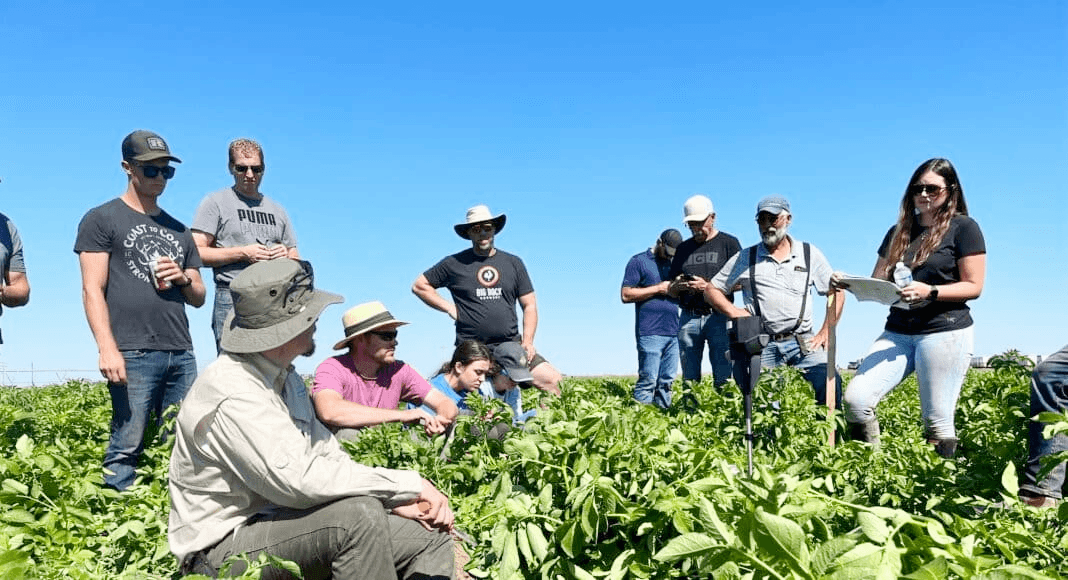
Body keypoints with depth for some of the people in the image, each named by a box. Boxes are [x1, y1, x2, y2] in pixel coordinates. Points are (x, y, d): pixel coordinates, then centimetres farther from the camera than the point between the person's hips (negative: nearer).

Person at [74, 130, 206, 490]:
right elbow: (92, 290, -2)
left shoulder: (178, 231, 23)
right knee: (127, 447, -7)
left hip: (181, 354, 5)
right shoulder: (102, 219, 7)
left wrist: (183, 278, 1)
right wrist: (107, 349, -14)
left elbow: (199, 297, 24)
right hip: (133, 353, -5)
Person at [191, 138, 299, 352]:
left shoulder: (277, 210, 23)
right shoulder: (216, 202, 8)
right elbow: (196, 253, -3)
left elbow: (296, 260, 24)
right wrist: (242, 253, -10)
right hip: (233, 300, -5)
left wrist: (286, 255, 1)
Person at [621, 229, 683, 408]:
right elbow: (625, 295, -5)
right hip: (650, 333, -6)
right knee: (648, 381, -9)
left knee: (667, 381, 5)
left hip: (673, 332, 6)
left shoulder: (672, 264, 22)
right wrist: (659, 288, -8)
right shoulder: (639, 261, 3)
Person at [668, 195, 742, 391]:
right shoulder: (683, 248, 17)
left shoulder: (729, 243, 5)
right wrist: (678, 286, -5)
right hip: (689, 318, 4)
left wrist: (708, 287, -14)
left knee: (723, 378, -6)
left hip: (719, 317, -4)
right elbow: (670, 291, 18)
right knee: (689, 379, 5)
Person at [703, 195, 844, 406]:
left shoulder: (810, 254, 13)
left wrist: (825, 333, 6)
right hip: (761, 344, 0)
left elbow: (836, 291, 16)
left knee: (830, 381, -20)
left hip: (802, 341, 0)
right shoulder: (744, 259, 11)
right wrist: (733, 311, -5)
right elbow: (711, 290, 14)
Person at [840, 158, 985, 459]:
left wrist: (930, 291, -20)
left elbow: (973, 287, -4)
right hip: (897, 333, 5)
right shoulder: (900, 231, 16)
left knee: (937, 422, -5)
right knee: (855, 400, -12)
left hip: (945, 333, -4)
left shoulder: (963, 227, 1)